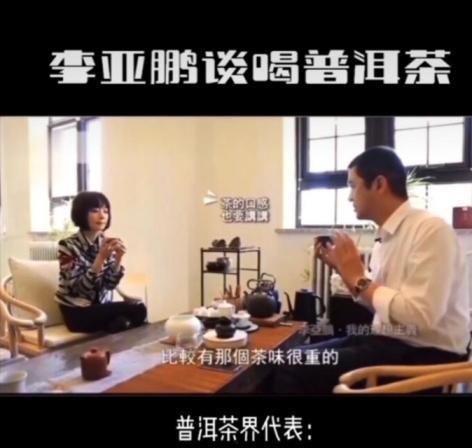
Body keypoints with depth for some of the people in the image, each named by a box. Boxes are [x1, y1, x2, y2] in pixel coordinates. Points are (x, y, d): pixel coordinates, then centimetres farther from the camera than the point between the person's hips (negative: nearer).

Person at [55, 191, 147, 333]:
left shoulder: (107, 243, 1)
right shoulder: (68, 246, -12)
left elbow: (110, 284, -4)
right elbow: (80, 288, -20)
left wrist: (118, 258, -20)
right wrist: (101, 257, -29)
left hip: (102, 306, 5)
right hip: (77, 313, -5)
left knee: (139, 307, -25)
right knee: (136, 310, -27)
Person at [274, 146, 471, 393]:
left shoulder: (431, 229, -17)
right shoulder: (385, 237, 8)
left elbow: (421, 315, -25)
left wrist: (358, 278, -17)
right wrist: (343, 269, 3)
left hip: (425, 354, -8)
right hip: (388, 341, 8)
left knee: (293, 369, -16)